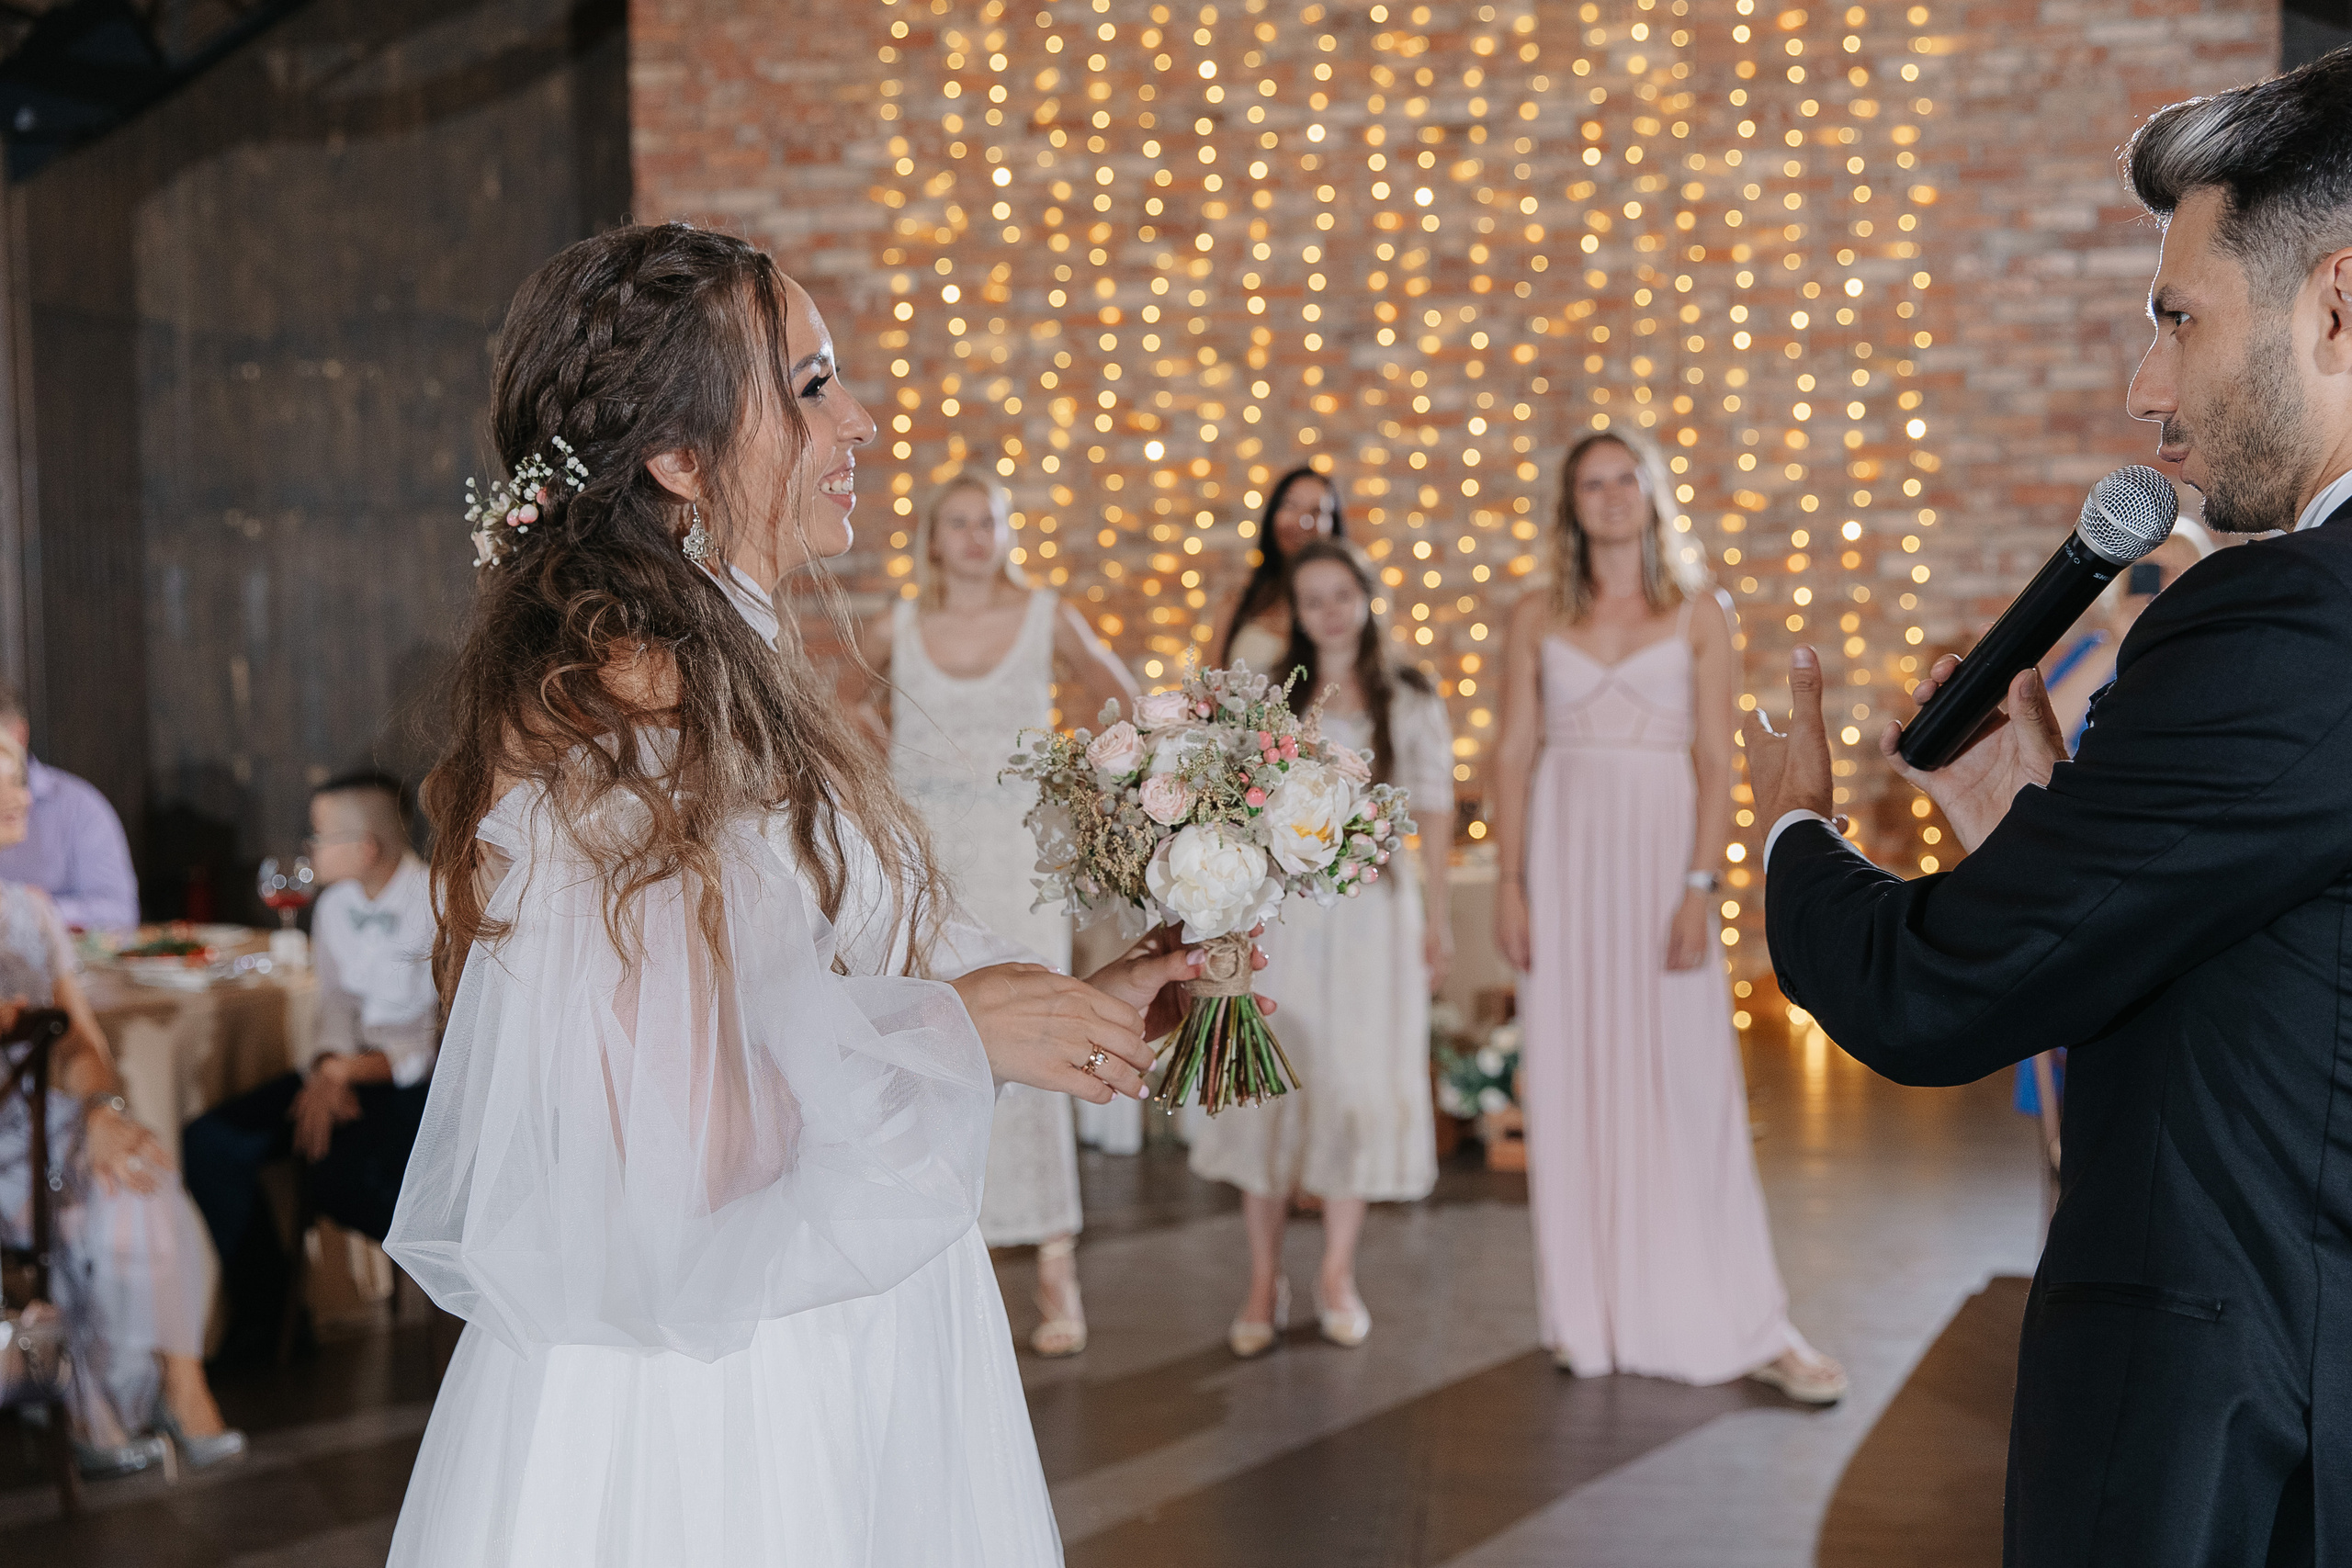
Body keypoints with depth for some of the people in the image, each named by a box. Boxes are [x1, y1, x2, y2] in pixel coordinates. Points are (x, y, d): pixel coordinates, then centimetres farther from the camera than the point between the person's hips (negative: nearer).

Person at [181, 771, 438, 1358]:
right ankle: (260, 1315, 2)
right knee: (209, 1143, -10)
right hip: (349, 1067, 7)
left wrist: (354, 1069, -23)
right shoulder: (335, 906, 9)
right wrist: (328, 1070, -9)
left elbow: (451, 1040, -16)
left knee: (333, 1170, -33)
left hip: (426, 1081, -7)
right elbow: (339, 1007, 12)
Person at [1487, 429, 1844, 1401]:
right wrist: (1508, 883, -3)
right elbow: (1513, 754, 6)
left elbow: (1716, 760, -1)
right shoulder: (1537, 619, 9)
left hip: (1663, 848, -2)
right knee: (1571, 1081, 2)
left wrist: (1700, 886, -11)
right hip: (1564, 853, 2)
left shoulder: (1700, 613, 4)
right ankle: (1587, 1319, 11)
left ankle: (1748, 1328, 0)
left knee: (1689, 1079, -5)